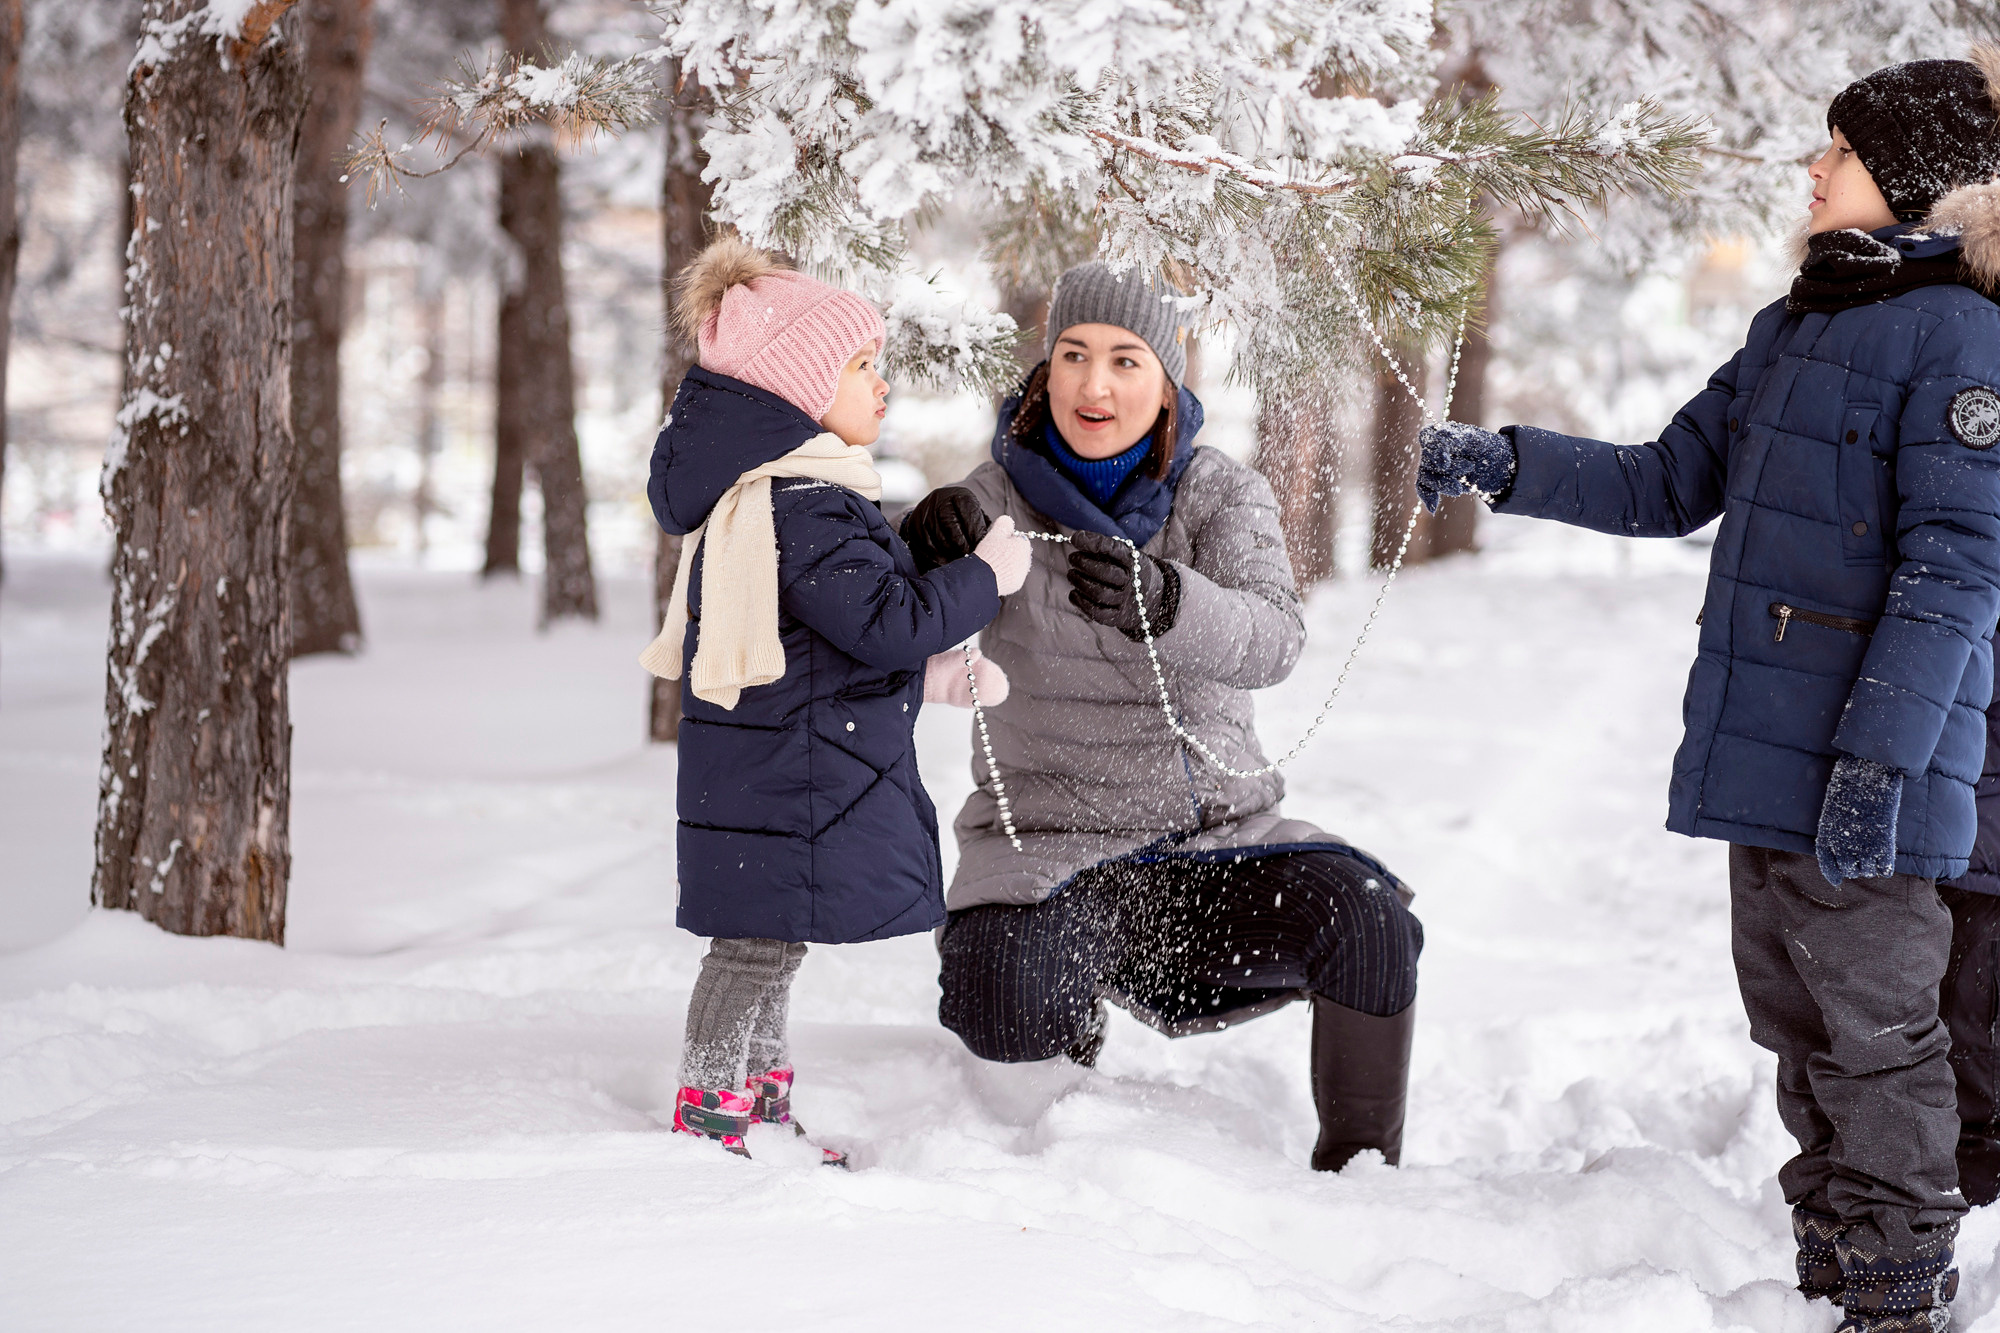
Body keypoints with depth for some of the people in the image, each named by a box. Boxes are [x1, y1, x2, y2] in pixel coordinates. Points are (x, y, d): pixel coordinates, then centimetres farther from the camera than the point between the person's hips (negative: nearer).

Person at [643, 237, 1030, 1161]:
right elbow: (887, 620, -24)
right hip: (786, 785, -11)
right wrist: (986, 575, -11)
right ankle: (708, 1118, 2)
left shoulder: (763, 491, 15)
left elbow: (845, 635, 23)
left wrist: (932, 676, 17)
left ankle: (762, 1113, 26)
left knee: (765, 943, 17)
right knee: (760, 941, -4)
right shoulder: (804, 508, -21)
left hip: (767, 770, 11)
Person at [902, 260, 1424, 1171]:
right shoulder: (999, 498, -1)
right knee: (1001, 1013, -30)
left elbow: (1272, 640, -20)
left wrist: (1162, 600, -42)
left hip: (1217, 838, 1)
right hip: (1047, 844, -1)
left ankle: (1360, 1165, -5)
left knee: (1367, 920, -25)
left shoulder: (1223, 495, 0)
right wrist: (924, 557, -32)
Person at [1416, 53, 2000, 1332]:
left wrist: (1880, 757, -23)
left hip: (1869, 754, -8)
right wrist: (1507, 465, 9)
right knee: (1798, 1020, 15)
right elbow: (1670, 485, 22)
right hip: (1762, 747, 8)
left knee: (1876, 1024, -2)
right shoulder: (1794, 327, 16)